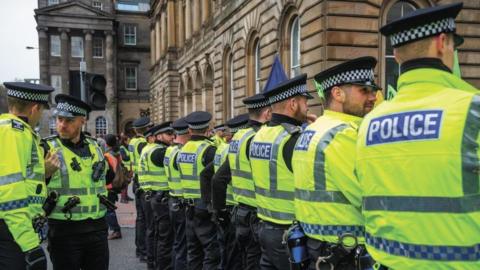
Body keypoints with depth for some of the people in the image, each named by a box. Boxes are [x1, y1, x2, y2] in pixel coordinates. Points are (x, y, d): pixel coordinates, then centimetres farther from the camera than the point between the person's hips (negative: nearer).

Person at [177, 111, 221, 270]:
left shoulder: (183, 150, 8)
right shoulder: (208, 149, -16)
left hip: (189, 206, 8)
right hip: (206, 207, -8)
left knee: (194, 250, 15)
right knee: (212, 251, -3)